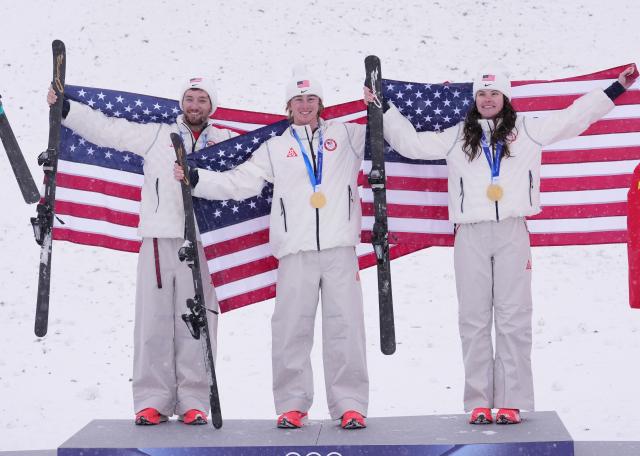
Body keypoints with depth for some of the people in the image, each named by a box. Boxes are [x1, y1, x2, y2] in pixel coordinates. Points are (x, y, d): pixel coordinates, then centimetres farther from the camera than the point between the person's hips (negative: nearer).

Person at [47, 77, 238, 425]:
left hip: (200, 241, 0)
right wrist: (64, 108, 3)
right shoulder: (156, 135, 12)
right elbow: (106, 129, 10)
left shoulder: (226, 142, 14)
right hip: (159, 239, 0)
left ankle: (193, 402, 6)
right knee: (154, 319, -1)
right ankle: (153, 400, 5)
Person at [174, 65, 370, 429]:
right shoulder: (275, 148, 17)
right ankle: (292, 405, 7)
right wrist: (196, 178, 5)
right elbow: (238, 183, 14)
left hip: (340, 249, 0)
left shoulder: (345, 135, 17)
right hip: (296, 251, 1)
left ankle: (350, 404, 3)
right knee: (291, 329, -3)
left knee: (345, 326, -3)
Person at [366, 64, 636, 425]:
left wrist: (616, 89, 14)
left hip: (512, 233, -1)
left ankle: (512, 402, -1)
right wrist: (384, 109, 15)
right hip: (471, 235, 1)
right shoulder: (456, 137, 15)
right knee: (474, 319, 0)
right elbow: (412, 143, 18)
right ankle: (479, 402, 4)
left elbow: (574, 118, 16)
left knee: (513, 318, -4)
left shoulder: (527, 130, 12)